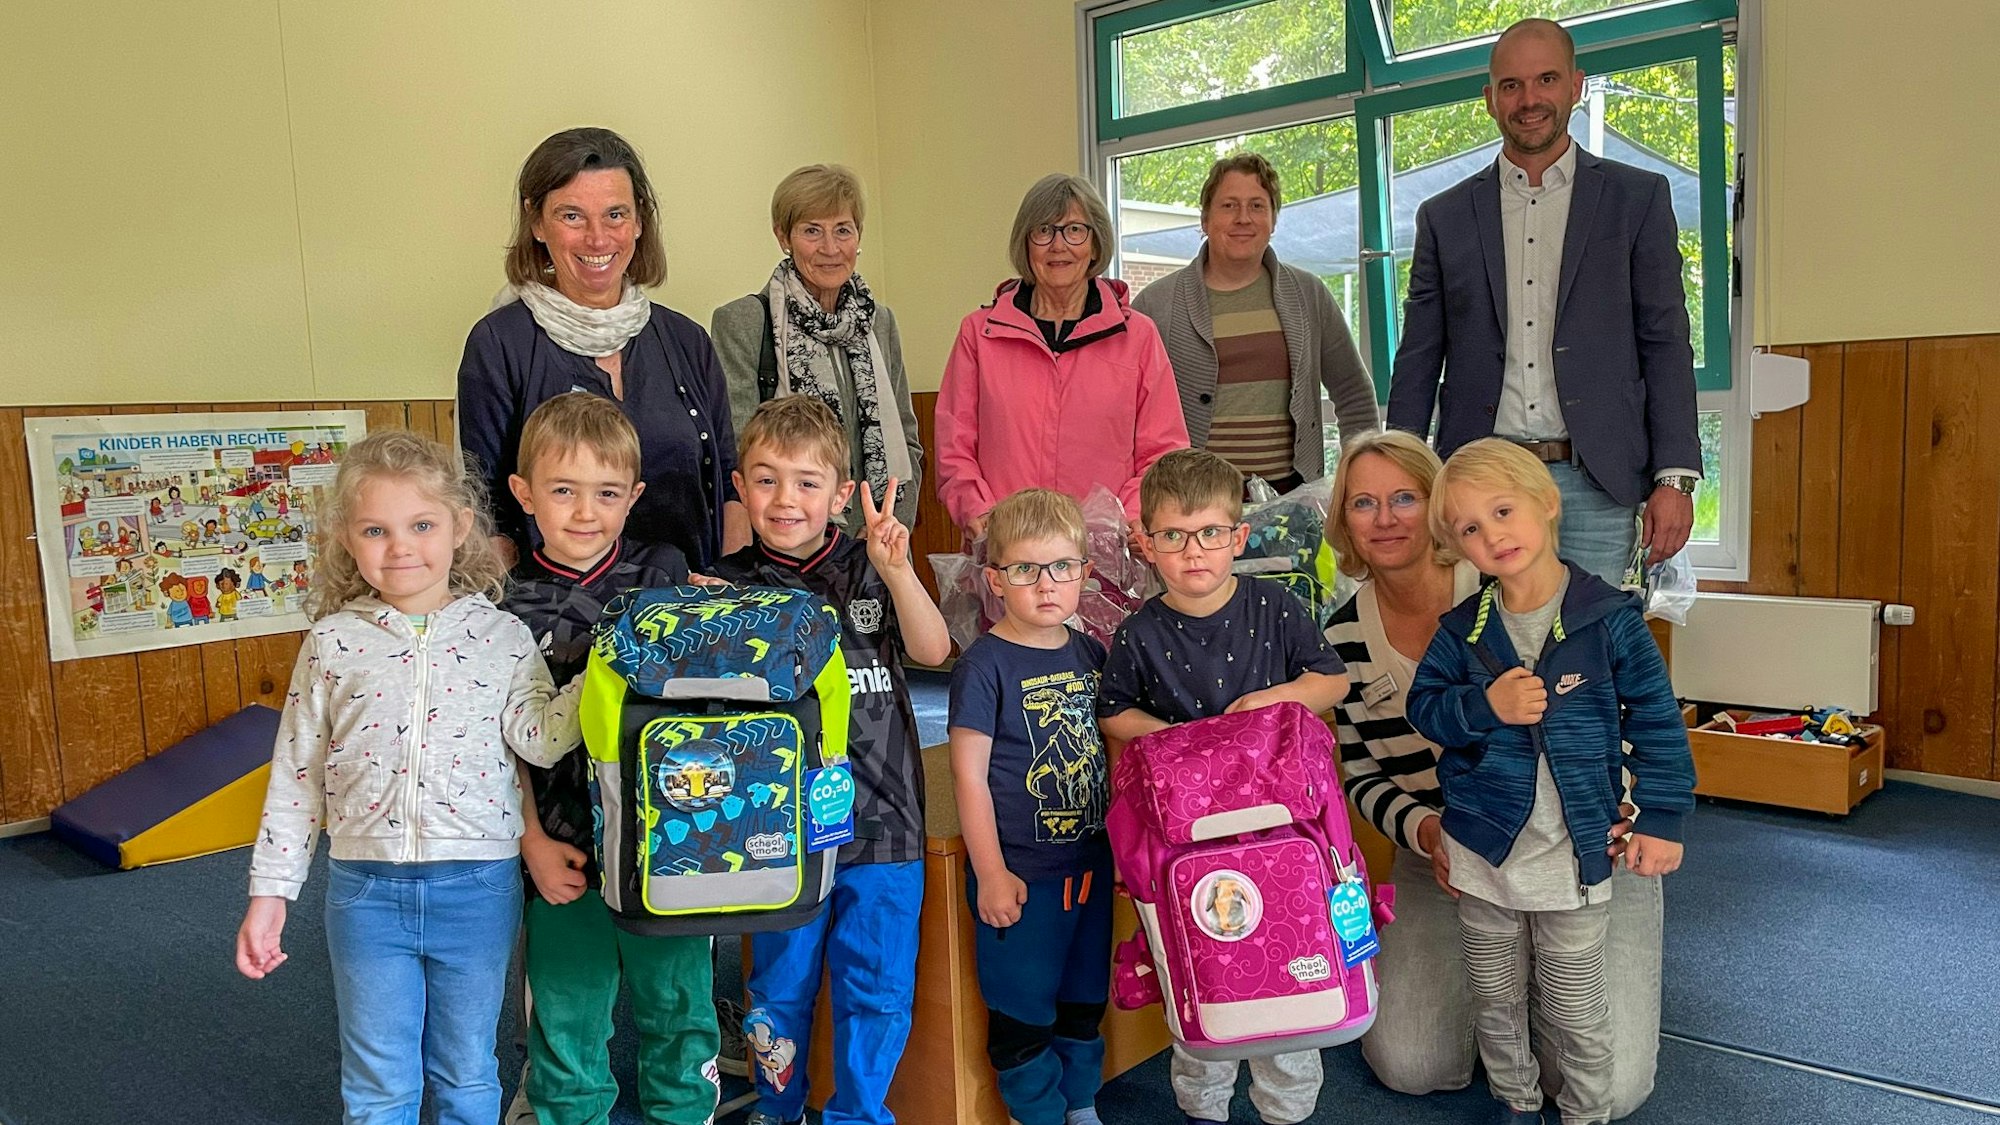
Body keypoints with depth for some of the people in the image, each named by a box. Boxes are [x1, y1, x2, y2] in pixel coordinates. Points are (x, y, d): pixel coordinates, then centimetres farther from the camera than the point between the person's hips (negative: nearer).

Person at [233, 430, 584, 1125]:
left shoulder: (500, 636, -2)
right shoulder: (333, 645, -1)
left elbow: (540, 739, -14)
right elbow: (296, 776, 3)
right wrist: (269, 892, 4)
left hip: (478, 887, 0)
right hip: (365, 890, 1)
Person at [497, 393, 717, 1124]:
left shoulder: (663, 577, -1)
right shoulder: (508, 604, -1)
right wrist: (532, 840, -7)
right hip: (563, 856, 0)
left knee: (678, 1016, 15)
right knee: (566, 1033, 15)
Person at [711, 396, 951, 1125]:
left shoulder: (868, 571, 1)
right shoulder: (727, 587, -1)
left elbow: (932, 651, -10)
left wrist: (895, 570, -24)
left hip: (880, 817, 0)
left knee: (877, 991, 8)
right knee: (781, 986, 16)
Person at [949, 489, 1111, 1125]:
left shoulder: (1090, 655, 4)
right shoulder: (985, 665, -15)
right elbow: (969, 773, -13)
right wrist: (991, 874, -14)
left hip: (1091, 862, 6)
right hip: (1021, 872, -6)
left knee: (1085, 996, 20)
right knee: (1022, 1008, 7)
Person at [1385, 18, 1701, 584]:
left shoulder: (1639, 198, 8)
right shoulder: (1445, 216, 10)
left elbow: (1665, 345, 4)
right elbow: (1418, 361, 10)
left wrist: (1675, 477, -4)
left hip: (1596, 481, -1)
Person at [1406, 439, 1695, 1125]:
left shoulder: (1608, 618, -11)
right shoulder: (1462, 630, -3)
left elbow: (1656, 721, -5)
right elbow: (1423, 706, 1)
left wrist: (1660, 819, -6)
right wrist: (1486, 707, -18)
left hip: (1576, 855, -3)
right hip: (1482, 850, 3)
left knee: (1575, 1011, 12)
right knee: (1494, 1003, 18)